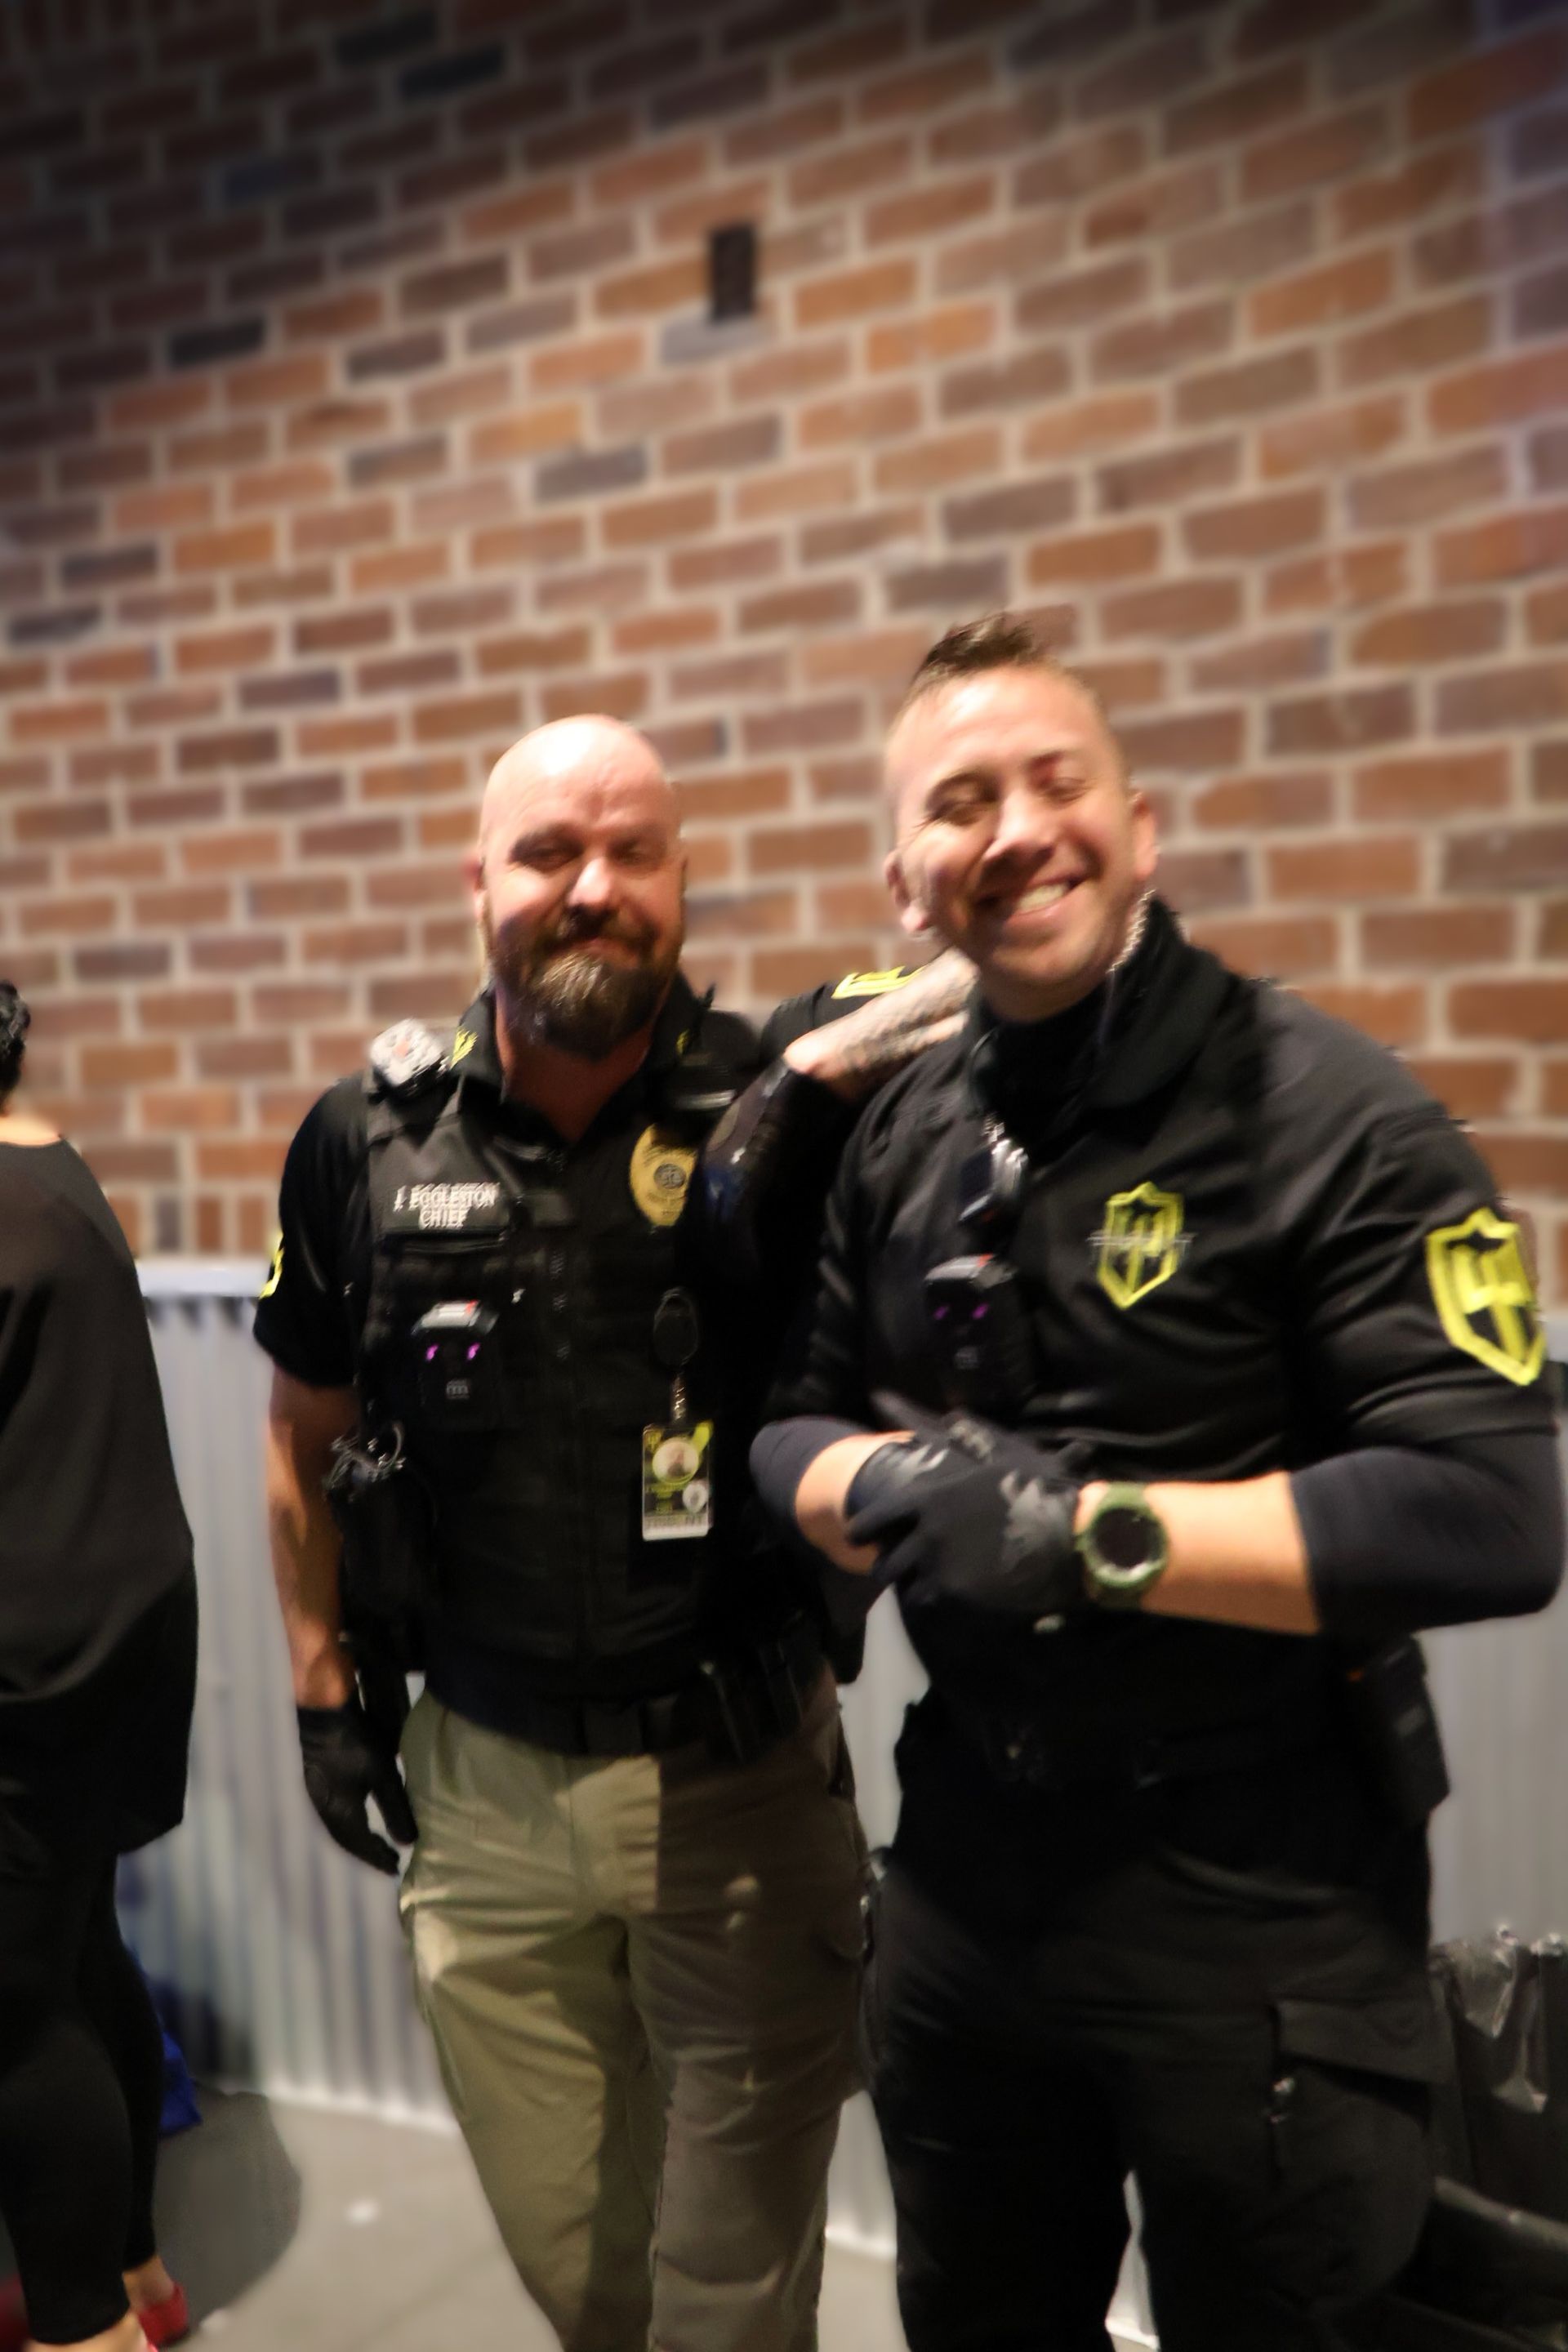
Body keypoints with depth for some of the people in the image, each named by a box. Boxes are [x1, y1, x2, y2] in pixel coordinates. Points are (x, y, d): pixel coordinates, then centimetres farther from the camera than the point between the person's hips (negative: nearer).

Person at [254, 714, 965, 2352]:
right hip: (484, 1782, 2)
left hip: (740, 1775, -2)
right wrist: (324, 1691, 10)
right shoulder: (368, 1142, -4)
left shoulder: (779, 1114, -12)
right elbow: (305, 1435, 8)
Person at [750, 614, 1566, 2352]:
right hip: (970, 1863, 6)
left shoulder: (1325, 1113, -16)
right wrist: (887, 1487, -15)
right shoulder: (900, 1136, 3)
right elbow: (789, 1427, 8)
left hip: (1260, 1896, -5)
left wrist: (1084, 1531, -24)